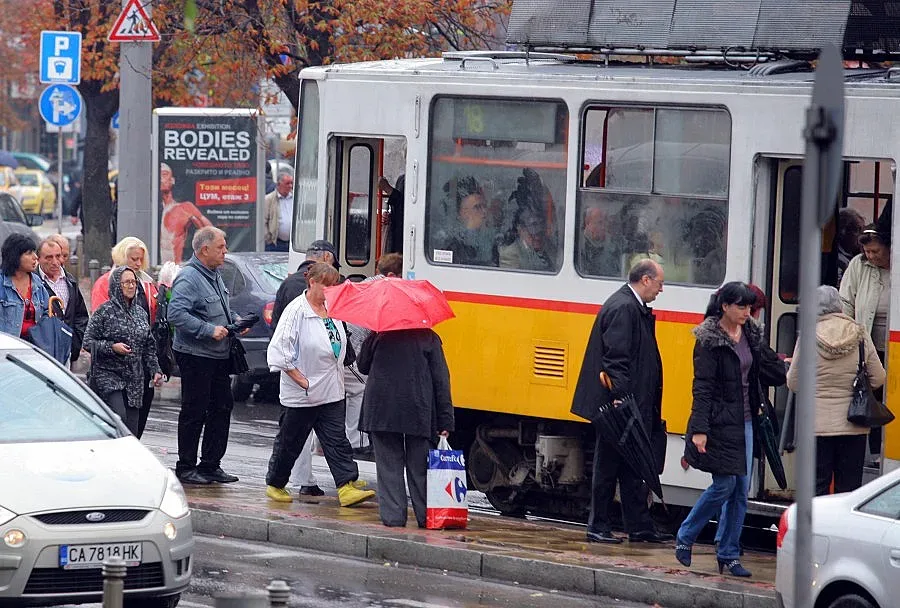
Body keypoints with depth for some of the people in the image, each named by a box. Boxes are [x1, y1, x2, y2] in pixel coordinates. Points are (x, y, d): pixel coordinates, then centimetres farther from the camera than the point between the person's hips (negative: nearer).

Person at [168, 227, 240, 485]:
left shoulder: (215, 275, 15)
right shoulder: (188, 277, -16)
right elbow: (176, 313, -26)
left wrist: (235, 320, 10)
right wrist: (209, 330, -26)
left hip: (219, 356, 9)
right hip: (196, 355, -9)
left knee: (222, 408, 11)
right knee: (194, 412, -4)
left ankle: (211, 464, 20)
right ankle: (186, 467, 5)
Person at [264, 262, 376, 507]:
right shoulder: (296, 311, -14)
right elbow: (278, 351, -17)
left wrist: (338, 376, 15)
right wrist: (301, 380, -17)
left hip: (332, 393, 6)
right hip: (301, 395, -6)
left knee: (337, 441, -2)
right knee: (289, 442, 7)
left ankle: (347, 487, -9)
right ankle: (275, 484, 23)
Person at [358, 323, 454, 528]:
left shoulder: (378, 336, 0)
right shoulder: (428, 337, 0)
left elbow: (363, 366, 12)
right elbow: (441, 379, -1)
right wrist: (445, 420, 0)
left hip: (382, 412, 0)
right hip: (418, 412, 0)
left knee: (389, 465, 6)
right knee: (420, 467, 8)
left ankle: (393, 515, 1)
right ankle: (426, 516, 8)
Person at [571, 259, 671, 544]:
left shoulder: (634, 308, 16)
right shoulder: (622, 308, -16)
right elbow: (616, 358, -23)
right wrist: (620, 398, -26)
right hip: (621, 405, -10)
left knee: (633, 468, 11)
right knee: (609, 466, -2)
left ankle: (639, 528, 15)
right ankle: (598, 527, 5)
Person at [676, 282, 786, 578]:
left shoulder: (751, 334, 10)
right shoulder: (710, 340, -11)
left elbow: (763, 373, 19)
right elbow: (702, 387, -14)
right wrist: (699, 429, -19)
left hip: (744, 421, 7)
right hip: (720, 423, -7)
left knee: (741, 489, 6)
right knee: (724, 485, -7)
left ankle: (729, 554, 13)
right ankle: (684, 538, 12)